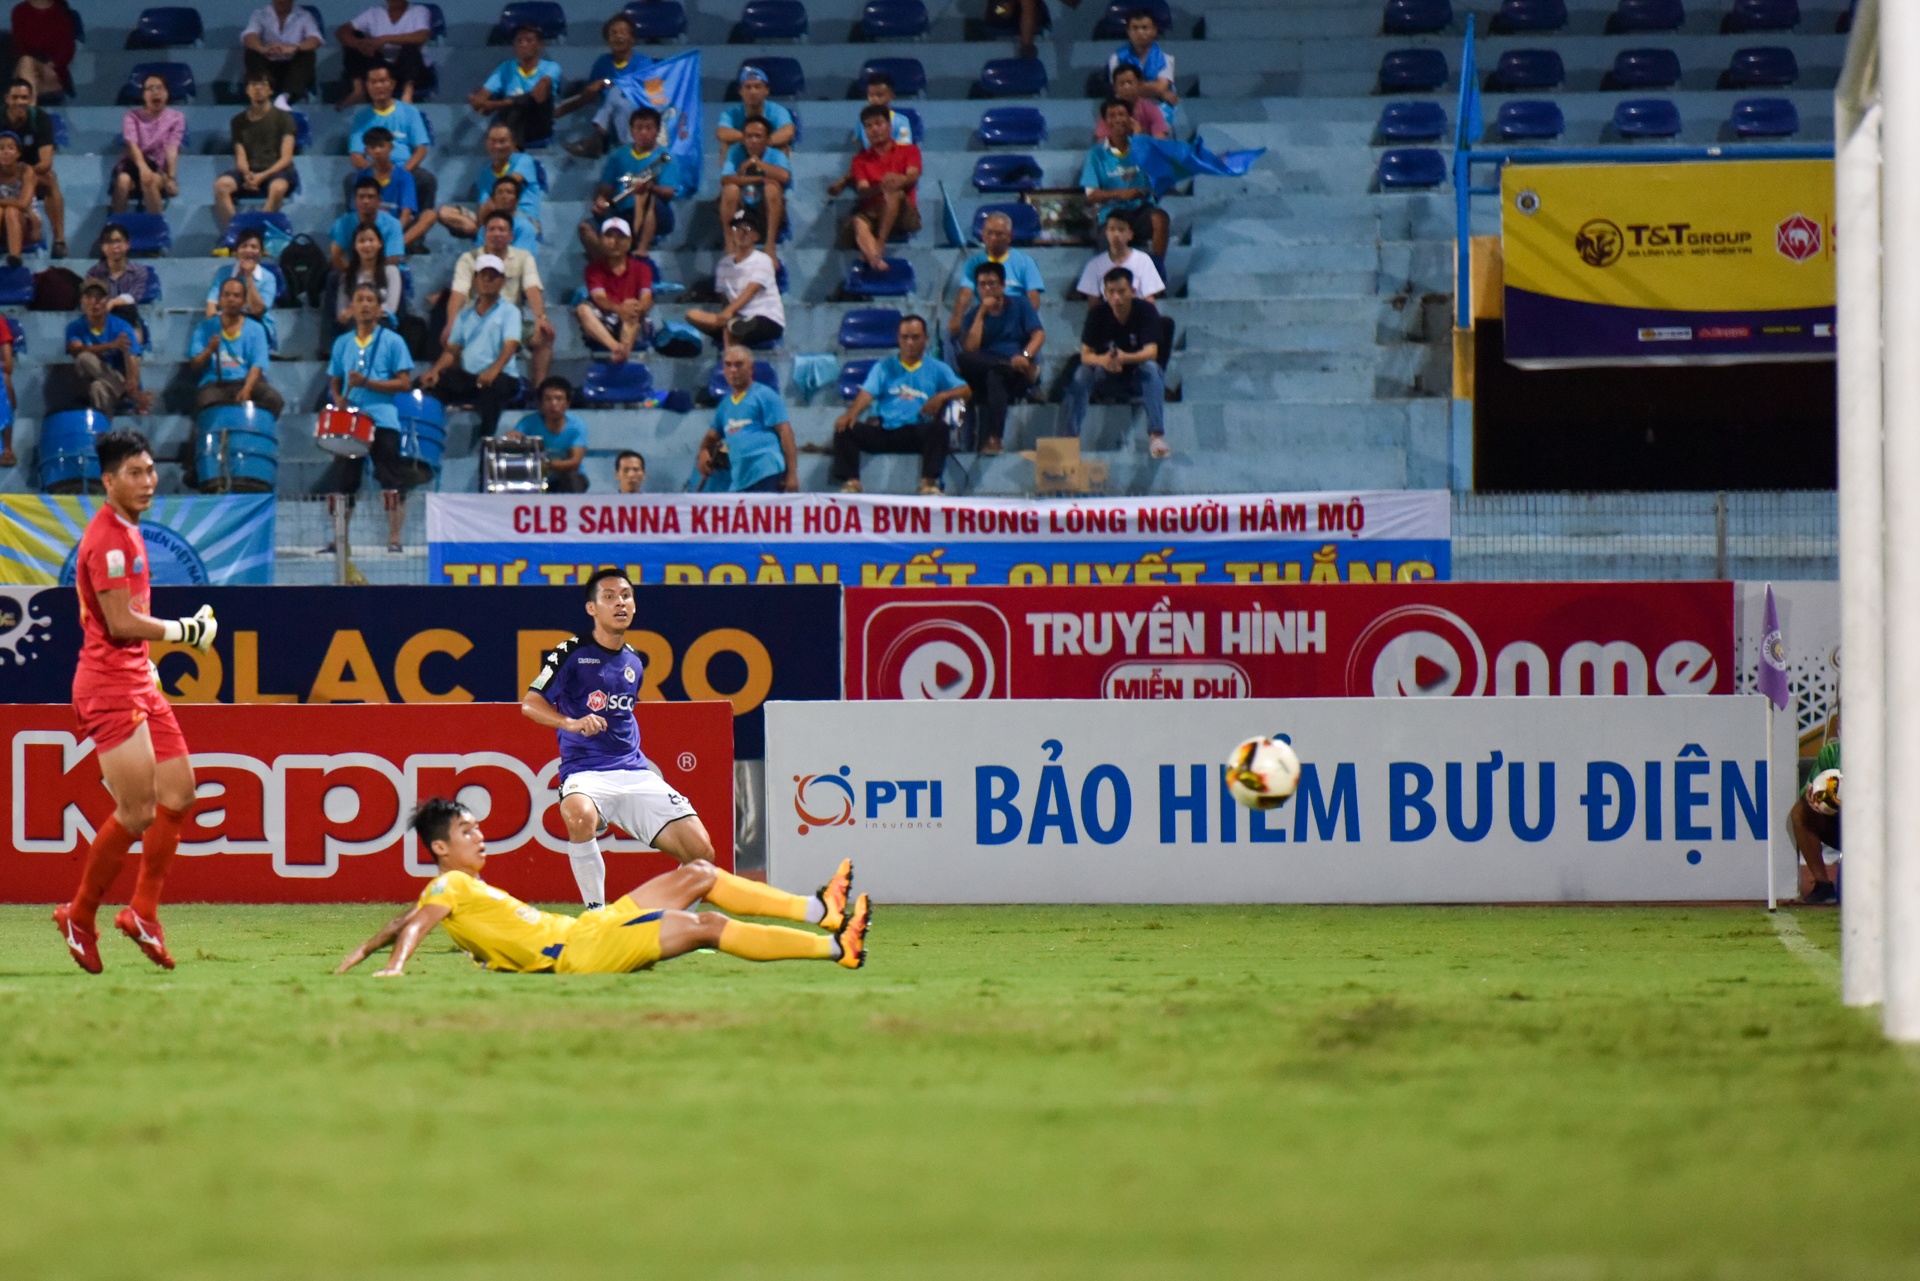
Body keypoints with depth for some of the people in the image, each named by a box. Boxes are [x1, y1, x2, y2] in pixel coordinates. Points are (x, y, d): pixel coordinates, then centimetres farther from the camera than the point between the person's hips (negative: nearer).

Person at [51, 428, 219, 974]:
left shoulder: (127, 534, 16)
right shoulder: (108, 539, -16)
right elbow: (120, 623, -20)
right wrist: (185, 631, -13)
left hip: (137, 680, 10)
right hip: (109, 686, -10)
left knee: (179, 791, 6)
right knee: (137, 812, -9)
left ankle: (144, 911, 11)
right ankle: (79, 919, 4)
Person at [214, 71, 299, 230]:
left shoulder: (283, 118, 6)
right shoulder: (239, 121, 15)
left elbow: (286, 158, -2)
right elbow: (240, 157, 7)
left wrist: (262, 176, -18)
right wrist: (247, 174, -17)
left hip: (275, 170, -3)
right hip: (250, 172, 3)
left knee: (278, 186, -40)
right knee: (221, 184, -29)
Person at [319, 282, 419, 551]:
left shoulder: (392, 342, 2)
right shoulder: (342, 344, 13)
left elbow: (405, 384, -3)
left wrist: (367, 383, -13)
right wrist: (338, 399, -4)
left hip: (383, 421, -4)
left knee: (392, 486, -7)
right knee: (340, 485, 2)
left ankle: (394, 539, -2)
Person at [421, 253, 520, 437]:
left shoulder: (509, 312, 2)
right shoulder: (465, 314, 18)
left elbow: (510, 345, -14)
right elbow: (452, 350, 16)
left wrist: (494, 369, -34)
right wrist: (435, 370, -6)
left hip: (502, 377, -5)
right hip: (468, 377, 5)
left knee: (492, 387, -40)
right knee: (431, 384, -17)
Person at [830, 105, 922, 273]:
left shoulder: (908, 151, 17)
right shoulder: (861, 160, 20)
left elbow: (913, 177, -5)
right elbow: (862, 191, 1)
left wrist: (901, 180, -31)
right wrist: (880, 187, -24)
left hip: (903, 215, -1)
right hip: (871, 213, 1)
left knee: (894, 192, -35)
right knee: (858, 223, -36)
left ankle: (880, 244, -41)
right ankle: (876, 261, -64)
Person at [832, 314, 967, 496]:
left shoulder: (937, 369, 16)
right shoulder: (884, 368, 18)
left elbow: (965, 390, 7)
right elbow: (867, 393, 3)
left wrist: (942, 396, -15)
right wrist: (851, 413, -19)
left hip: (917, 433, -1)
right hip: (883, 431, 1)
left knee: (939, 428, -34)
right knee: (844, 429, -22)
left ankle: (929, 482, -36)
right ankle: (850, 482, -29)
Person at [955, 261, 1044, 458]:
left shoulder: (1019, 305, 12)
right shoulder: (972, 317, 13)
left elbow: (1039, 335, -2)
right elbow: (970, 350, -5)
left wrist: (1025, 356, -23)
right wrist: (981, 314, -5)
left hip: (1019, 374, -2)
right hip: (984, 368, 2)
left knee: (995, 376, -39)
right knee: (962, 360, -31)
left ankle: (992, 438, -48)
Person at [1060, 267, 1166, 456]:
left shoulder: (1145, 311, -17)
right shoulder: (1098, 314, -12)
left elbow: (1151, 352, -27)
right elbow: (1085, 355, -17)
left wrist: (1124, 358, -48)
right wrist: (1103, 361, -42)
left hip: (1138, 372, -1)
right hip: (1107, 372, 1)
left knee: (1151, 368, -34)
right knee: (1081, 374, -28)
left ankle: (1156, 436, -42)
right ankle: (1069, 436, -33)